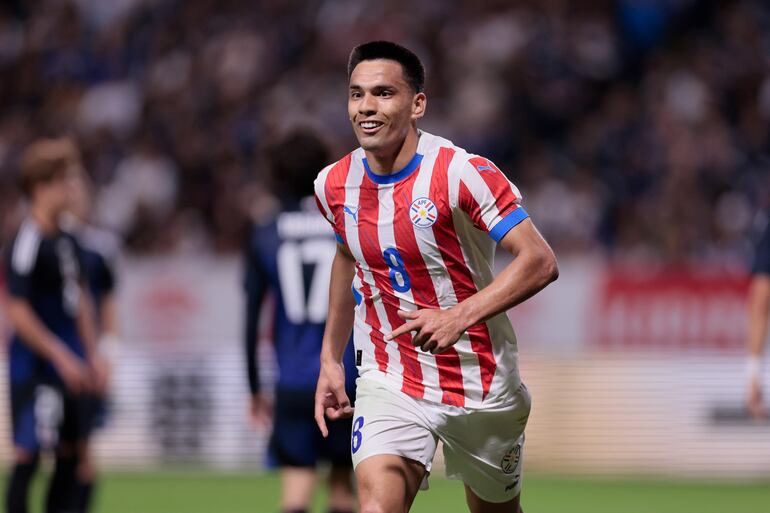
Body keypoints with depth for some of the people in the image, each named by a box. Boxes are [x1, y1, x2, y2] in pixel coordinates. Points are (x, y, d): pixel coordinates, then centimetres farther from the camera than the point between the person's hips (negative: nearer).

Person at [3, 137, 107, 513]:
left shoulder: (67, 241, 11)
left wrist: (91, 355, 17)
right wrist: (62, 358, -19)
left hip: (70, 367, 9)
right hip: (36, 368, -9)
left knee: (71, 454, 11)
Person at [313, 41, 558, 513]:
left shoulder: (463, 173, -18)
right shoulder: (335, 184, -1)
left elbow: (540, 262, -22)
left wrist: (460, 317, -34)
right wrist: (331, 359, 20)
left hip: (482, 387, -2)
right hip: (390, 382, 2)